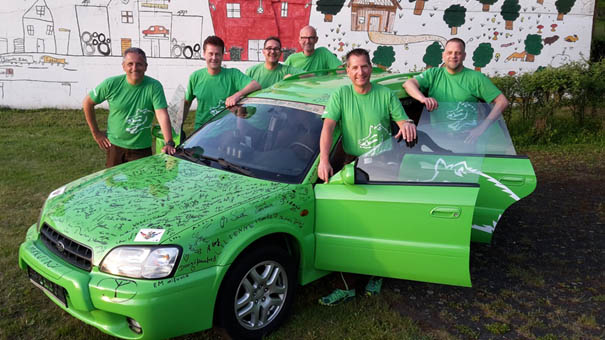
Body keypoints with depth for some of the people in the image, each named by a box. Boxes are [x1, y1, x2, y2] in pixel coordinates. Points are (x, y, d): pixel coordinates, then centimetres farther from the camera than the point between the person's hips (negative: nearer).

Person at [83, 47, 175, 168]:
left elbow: (162, 115, -23)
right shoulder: (111, 84, -8)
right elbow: (87, 103, 5)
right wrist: (96, 133, 3)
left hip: (141, 148, -1)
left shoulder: (154, 86, -13)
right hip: (114, 145, 2)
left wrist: (169, 143, -35)